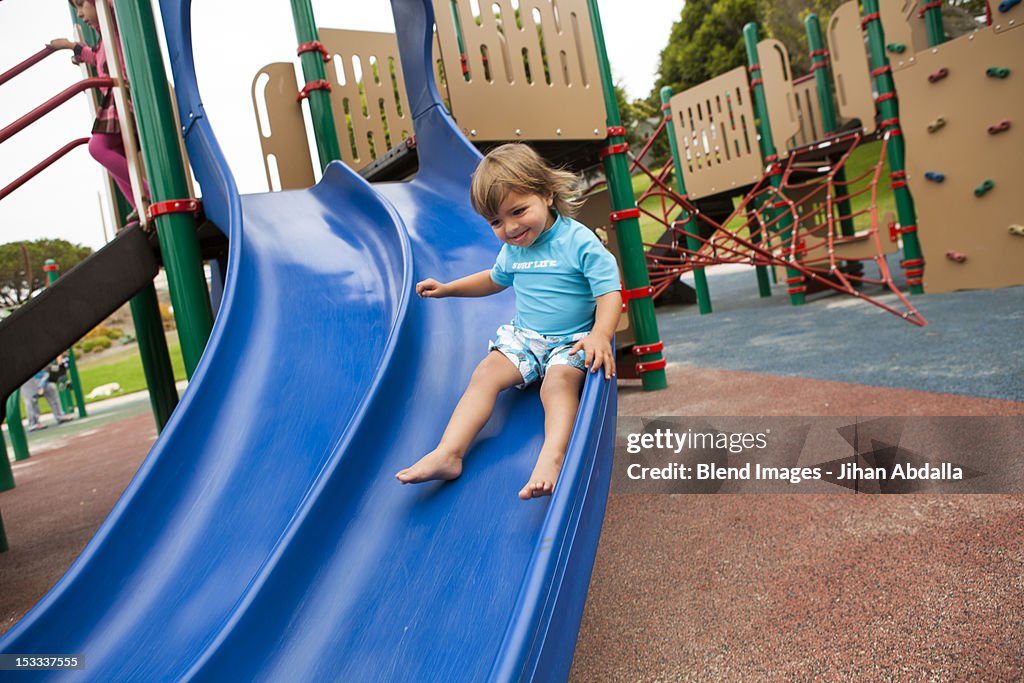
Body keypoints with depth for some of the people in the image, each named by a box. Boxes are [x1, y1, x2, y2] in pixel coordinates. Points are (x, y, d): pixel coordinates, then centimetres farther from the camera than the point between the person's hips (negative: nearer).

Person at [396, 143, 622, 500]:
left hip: (572, 340, -4)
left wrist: (600, 335, -35)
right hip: (523, 336, 5)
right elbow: (496, 279, 29)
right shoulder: (512, 250, 8)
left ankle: (552, 459, -51)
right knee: (486, 373, -17)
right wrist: (447, 288, 23)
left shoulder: (580, 241, -12)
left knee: (559, 381, -33)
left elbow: (609, 292, -17)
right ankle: (447, 454, -27)